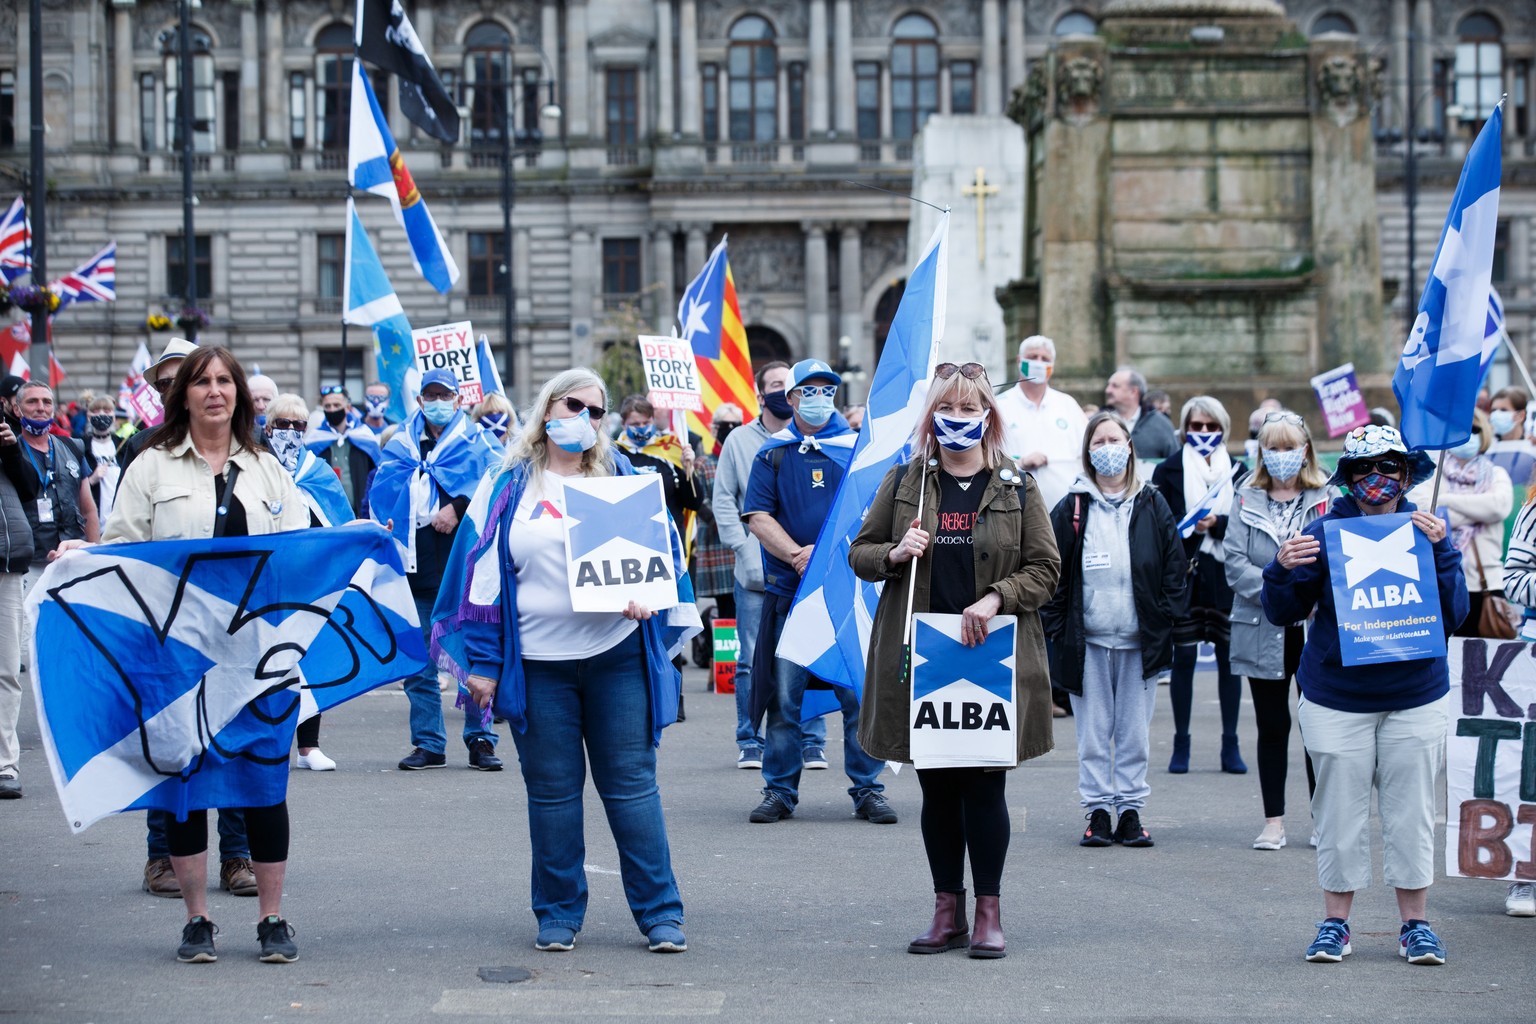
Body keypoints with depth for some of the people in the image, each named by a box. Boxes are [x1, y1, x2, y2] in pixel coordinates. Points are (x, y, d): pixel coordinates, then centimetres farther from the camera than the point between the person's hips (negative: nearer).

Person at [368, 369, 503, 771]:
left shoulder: (475, 443, 6)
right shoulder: (400, 445, 15)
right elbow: (377, 496, 18)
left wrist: (458, 507, -17)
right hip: (415, 568, 3)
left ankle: (480, 739, 5)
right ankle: (428, 743, 12)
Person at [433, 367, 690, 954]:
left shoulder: (619, 476, 9)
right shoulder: (509, 486, 6)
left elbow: (660, 545, 8)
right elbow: (483, 573, 5)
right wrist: (480, 661, -1)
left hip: (616, 654, 0)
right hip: (537, 661, 0)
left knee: (631, 783, 1)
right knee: (551, 789, 5)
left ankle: (660, 912, 6)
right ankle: (558, 914, 16)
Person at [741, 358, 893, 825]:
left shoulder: (859, 449, 7)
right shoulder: (773, 454, 9)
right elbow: (757, 517, 1)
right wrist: (797, 554, -13)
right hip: (789, 592, 1)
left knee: (860, 694, -2)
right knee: (785, 695, 3)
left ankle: (867, 789, 7)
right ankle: (780, 790, 12)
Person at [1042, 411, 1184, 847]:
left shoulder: (1151, 506, 5)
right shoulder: (1072, 509, 3)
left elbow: (1175, 566, 7)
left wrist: (1162, 620, -1)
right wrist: (1057, 627, -2)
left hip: (1139, 642, 1)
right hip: (1087, 641, 0)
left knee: (1134, 730, 5)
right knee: (1093, 731, 3)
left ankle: (1131, 811, 12)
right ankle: (1098, 811, 9)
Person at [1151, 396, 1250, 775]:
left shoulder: (1238, 471, 8)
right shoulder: (1168, 471, 5)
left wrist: (1216, 524, -14)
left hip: (1226, 576, 1)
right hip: (1184, 575, -1)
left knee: (1229, 657, 3)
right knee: (1183, 657, 1)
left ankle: (1230, 744, 11)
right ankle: (1181, 743, 10)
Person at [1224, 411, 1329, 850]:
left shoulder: (1327, 499, 1)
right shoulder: (1246, 500, 6)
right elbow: (1234, 561, -2)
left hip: (1316, 628, -1)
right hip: (1263, 630, 1)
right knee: (1272, 726, 8)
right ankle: (1274, 821, 14)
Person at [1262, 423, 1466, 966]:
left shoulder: (1426, 530, -1)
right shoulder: (1326, 531, -5)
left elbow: (1454, 615, -7)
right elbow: (1283, 612, -2)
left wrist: (1441, 551, -19)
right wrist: (1285, 570, -22)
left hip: (1415, 700, 1)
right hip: (1336, 701, -1)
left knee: (1411, 814, 7)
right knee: (1340, 814, 6)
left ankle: (1414, 924, 19)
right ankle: (1335, 924, 18)